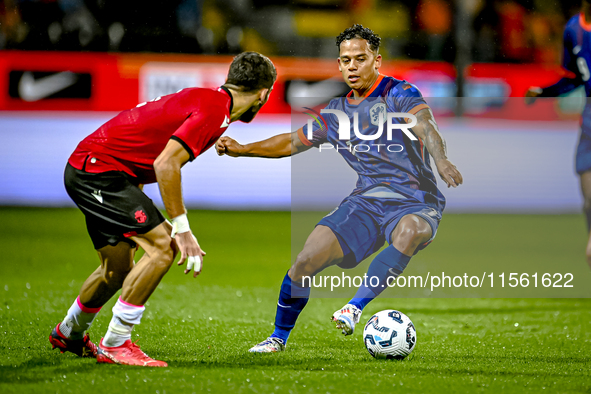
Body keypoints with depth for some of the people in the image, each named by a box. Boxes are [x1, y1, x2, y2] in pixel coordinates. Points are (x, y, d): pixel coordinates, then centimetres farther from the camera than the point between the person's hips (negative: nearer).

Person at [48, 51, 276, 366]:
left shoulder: (208, 99, 12)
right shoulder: (215, 110, -18)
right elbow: (165, 164, -26)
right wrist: (181, 228, -22)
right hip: (99, 167, -10)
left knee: (118, 271, 18)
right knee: (162, 246, -16)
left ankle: (68, 334, 41)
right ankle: (115, 344, -11)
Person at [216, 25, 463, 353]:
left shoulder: (399, 94, -5)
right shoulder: (335, 113, 14)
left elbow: (424, 126, -25)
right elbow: (293, 142, 27)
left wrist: (441, 160, -45)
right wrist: (243, 150, 17)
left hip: (414, 203, -5)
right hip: (365, 201, 5)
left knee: (410, 231, -41)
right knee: (305, 261, -10)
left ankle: (355, 307, -34)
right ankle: (279, 338, 11)